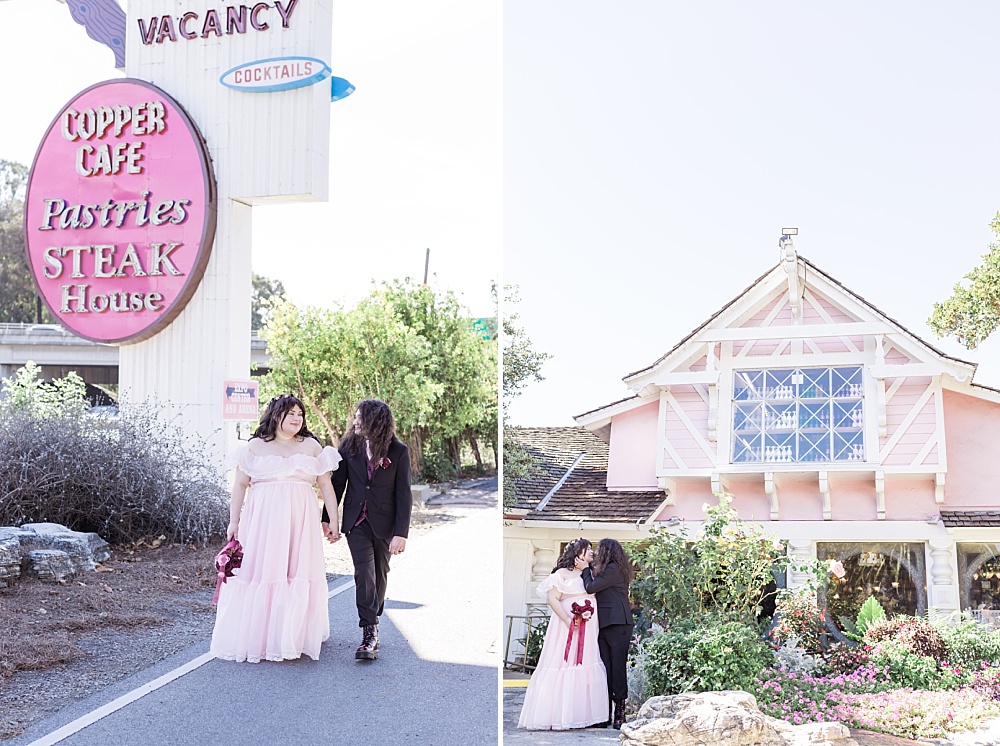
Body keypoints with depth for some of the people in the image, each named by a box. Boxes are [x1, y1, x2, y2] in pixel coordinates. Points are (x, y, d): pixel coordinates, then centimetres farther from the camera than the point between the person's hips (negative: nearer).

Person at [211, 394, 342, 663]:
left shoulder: (311, 446, 10)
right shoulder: (255, 447, 7)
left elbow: (325, 484, 9)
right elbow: (240, 485, 6)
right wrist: (234, 522, 1)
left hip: (300, 521, 1)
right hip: (263, 519, -1)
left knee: (298, 575, -1)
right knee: (259, 573, -3)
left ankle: (291, 639, 6)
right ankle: (254, 638, 4)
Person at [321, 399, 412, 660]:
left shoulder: (399, 452, -9)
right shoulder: (349, 447, -1)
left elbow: (404, 495, -8)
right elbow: (337, 484, 6)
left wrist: (401, 533, -13)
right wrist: (328, 519, 4)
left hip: (384, 524, -1)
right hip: (357, 522, 1)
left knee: (380, 575, 11)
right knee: (364, 574, -10)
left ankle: (373, 621, 30)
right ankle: (370, 633, -11)